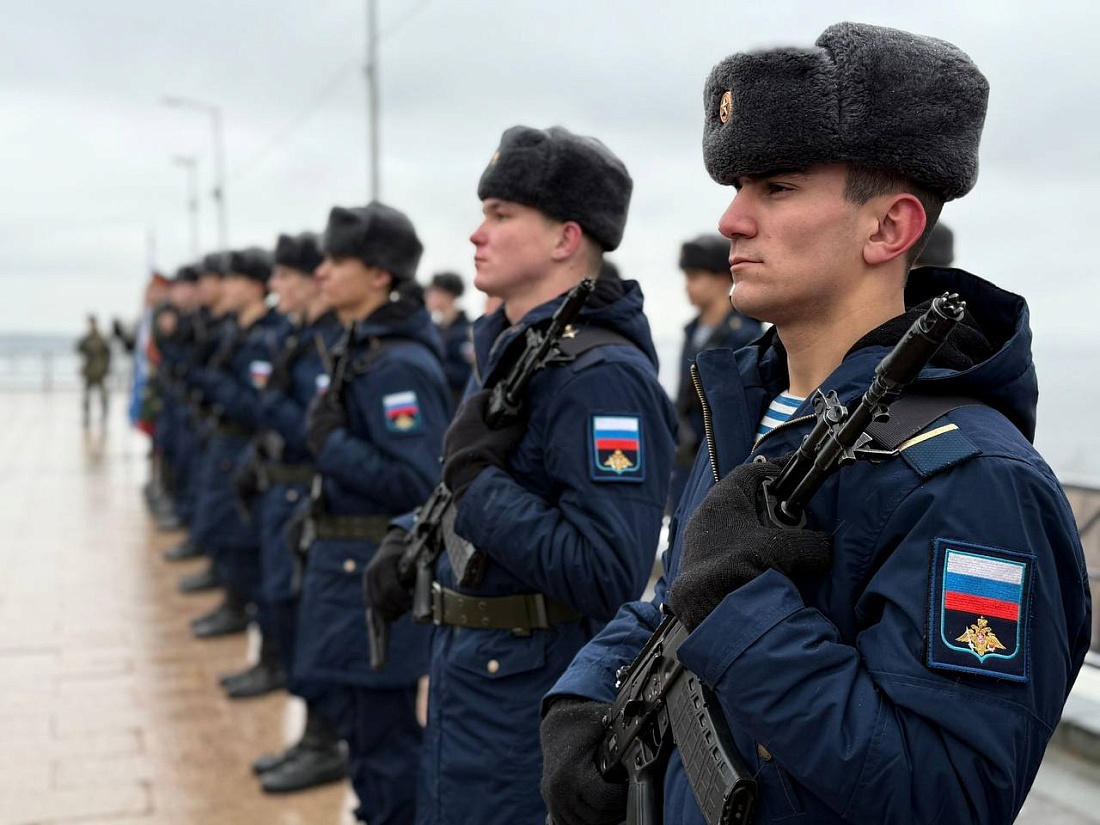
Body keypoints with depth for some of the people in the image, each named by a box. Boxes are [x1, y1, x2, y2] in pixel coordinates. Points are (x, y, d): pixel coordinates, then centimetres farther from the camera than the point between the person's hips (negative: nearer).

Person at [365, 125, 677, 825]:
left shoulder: (601, 375, -23)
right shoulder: (505, 345, 7)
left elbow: (606, 577, -29)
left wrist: (476, 476, -26)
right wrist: (411, 541, 7)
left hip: (536, 696, -9)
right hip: (467, 672, 9)